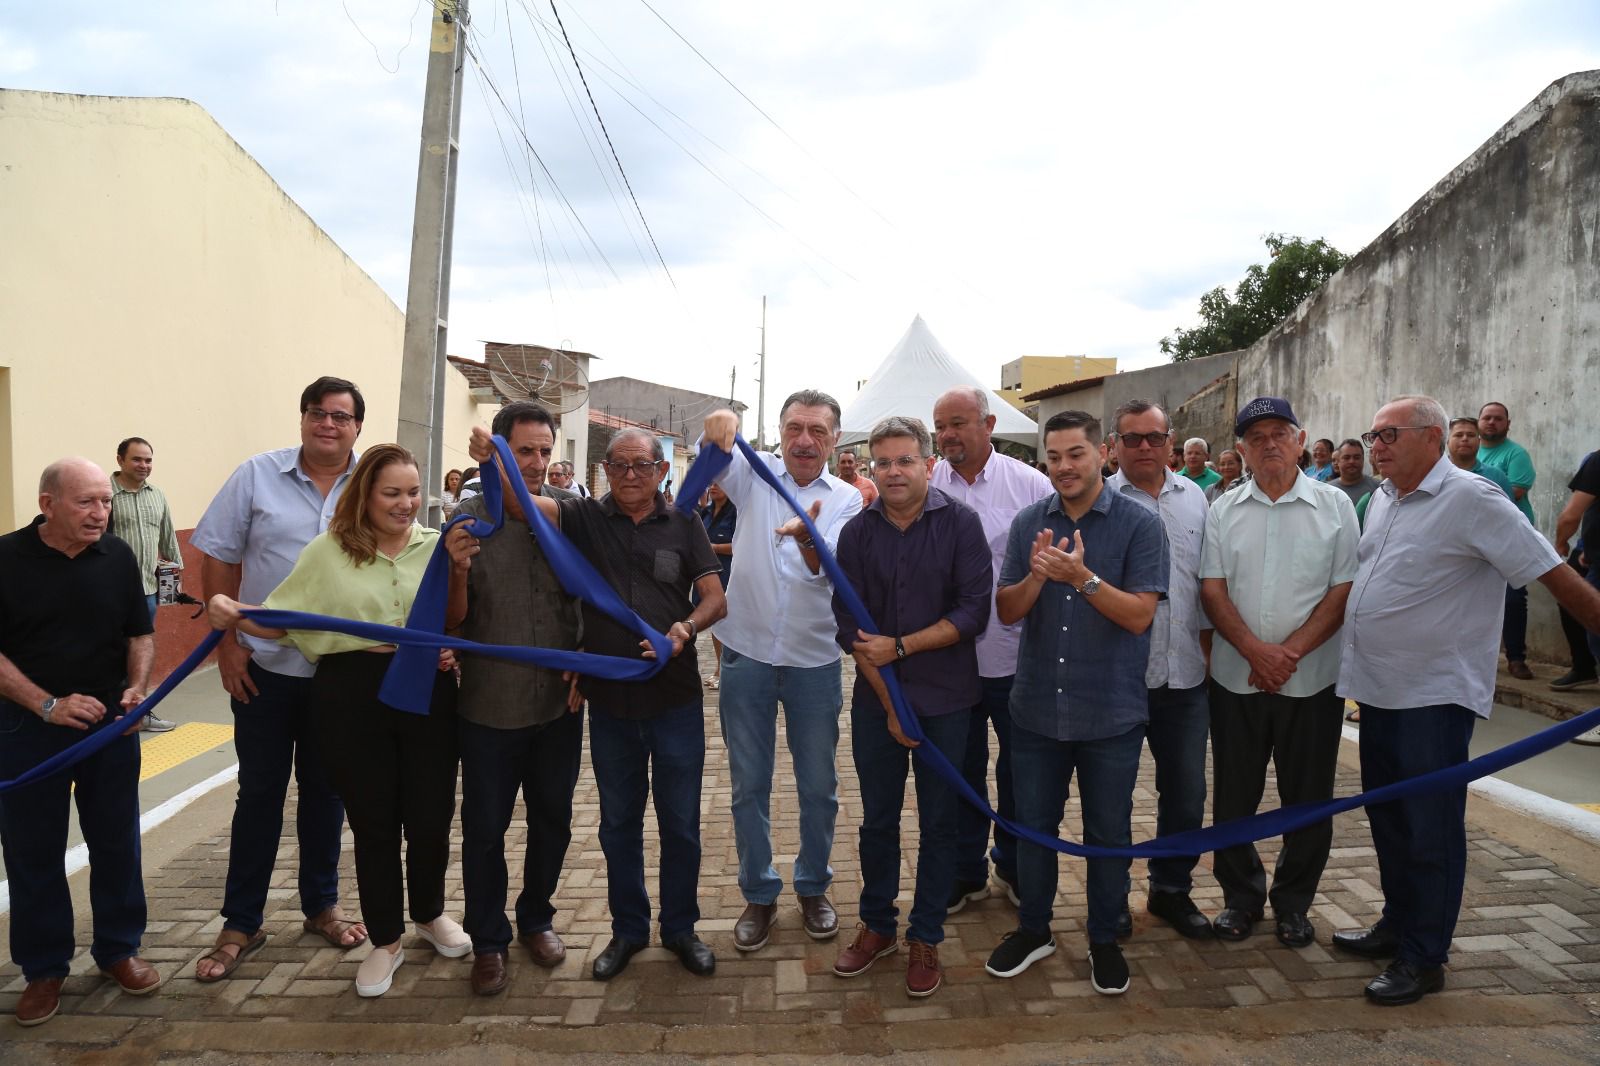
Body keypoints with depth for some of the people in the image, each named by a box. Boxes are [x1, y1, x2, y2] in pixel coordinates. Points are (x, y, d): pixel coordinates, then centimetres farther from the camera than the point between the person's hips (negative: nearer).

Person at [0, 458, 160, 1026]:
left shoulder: (118, 557, 0)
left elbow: (140, 633, 7)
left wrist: (137, 687, -10)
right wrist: (48, 705, -19)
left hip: (110, 723, 2)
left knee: (116, 842, 9)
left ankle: (118, 949, 25)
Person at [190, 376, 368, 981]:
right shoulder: (258, 475, -4)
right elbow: (217, 558, -1)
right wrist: (228, 642, -5)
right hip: (264, 665, 0)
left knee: (326, 790, 14)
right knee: (259, 792, 9)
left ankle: (321, 906, 31)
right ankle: (241, 923, 23)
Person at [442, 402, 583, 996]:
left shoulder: (569, 510, -5)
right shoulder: (468, 518, -9)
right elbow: (453, 619, -6)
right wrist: (456, 570, -25)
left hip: (559, 700, 2)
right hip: (489, 704, -2)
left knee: (553, 818, 16)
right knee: (485, 826, 11)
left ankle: (536, 918, 39)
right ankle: (488, 941, 30)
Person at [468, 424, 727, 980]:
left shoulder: (684, 525, 0)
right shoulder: (585, 518, 0)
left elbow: (716, 599, -2)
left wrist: (685, 629, -21)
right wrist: (491, 461, -35)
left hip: (676, 699, -1)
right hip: (610, 699, 1)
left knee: (680, 822, 10)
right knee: (618, 821, 15)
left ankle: (680, 927, 30)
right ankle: (628, 929, 34)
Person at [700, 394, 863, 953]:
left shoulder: (846, 499, -3)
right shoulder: (755, 474, 0)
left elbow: (830, 570, -16)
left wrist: (806, 537, -39)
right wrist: (720, 425, -41)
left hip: (814, 659, 0)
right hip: (747, 654, 0)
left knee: (819, 786, 12)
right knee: (749, 784, 11)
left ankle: (813, 888, 33)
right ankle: (758, 895, 28)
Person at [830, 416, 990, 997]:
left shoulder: (960, 523, -7)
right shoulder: (857, 532, 0)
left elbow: (973, 611, -12)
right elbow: (849, 625, -3)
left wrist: (899, 647, -16)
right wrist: (889, 702, -8)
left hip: (945, 700, -2)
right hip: (875, 701, 2)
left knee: (938, 823, 8)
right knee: (877, 819, 13)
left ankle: (926, 938, 24)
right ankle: (877, 924, 31)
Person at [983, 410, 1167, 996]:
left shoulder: (1139, 524, -7)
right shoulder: (1028, 523, 2)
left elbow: (1139, 614, -14)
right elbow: (1006, 610, 1)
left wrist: (1082, 576, -27)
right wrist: (1035, 577, -19)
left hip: (1111, 714, -2)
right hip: (1036, 707, 3)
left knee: (1108, 832, 12)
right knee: (1033, 825, 15)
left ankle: (1104, 939, 33)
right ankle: (1033, 929, 35)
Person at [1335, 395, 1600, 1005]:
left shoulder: (1471, 500, -15)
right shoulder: (1384, 498, 9)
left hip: (1435, 697, -8)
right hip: (1379, 691, 8)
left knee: (1431, 830, 3)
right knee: (1389, 819, 19)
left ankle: (1423, 959, 16)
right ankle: (1398, 926, 34)